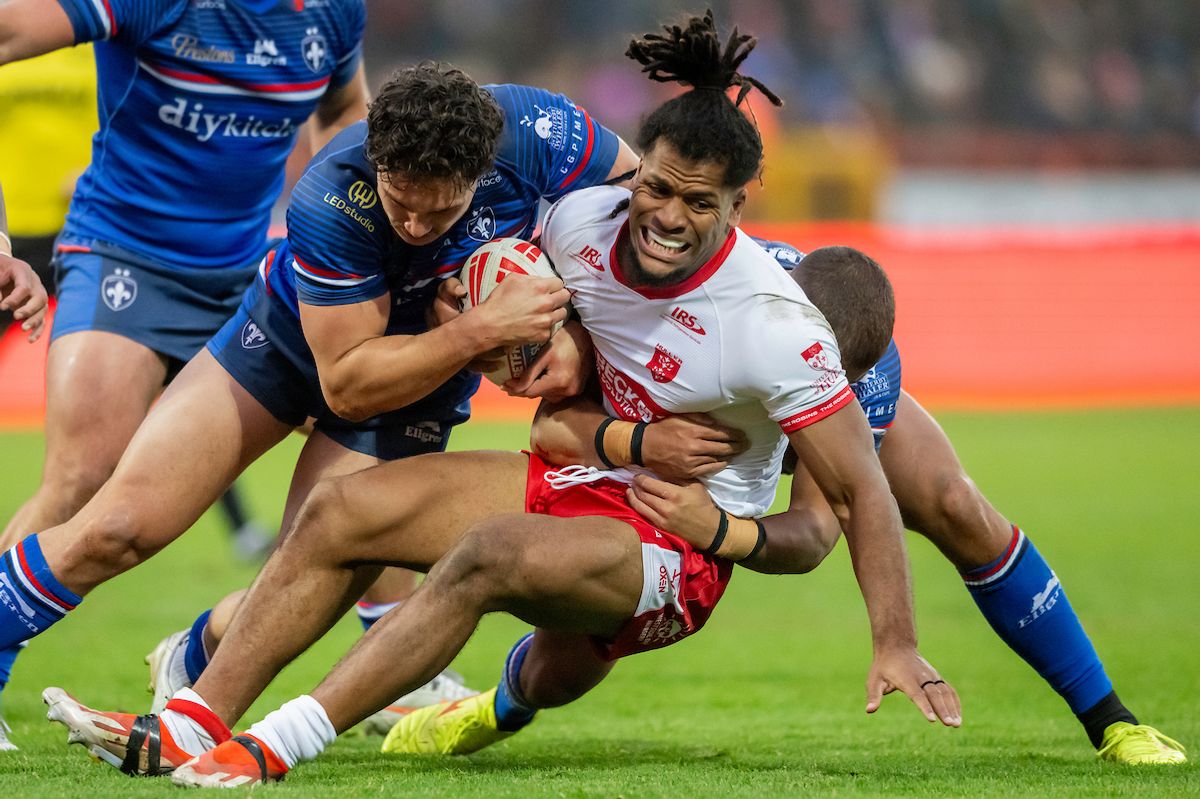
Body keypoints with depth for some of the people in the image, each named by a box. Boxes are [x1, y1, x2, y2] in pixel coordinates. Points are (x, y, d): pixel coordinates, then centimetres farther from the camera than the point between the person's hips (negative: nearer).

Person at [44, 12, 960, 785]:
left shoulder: (772, 323, -22)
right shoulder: (582, 221, -6)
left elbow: (862, 485, -19)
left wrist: (896, 644, -26)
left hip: (680, 547, -7)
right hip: (577, 481, 7)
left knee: (495, 552, -35)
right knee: (344, 508, -8)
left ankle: (276, 747, -35)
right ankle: (189, 727, -12)